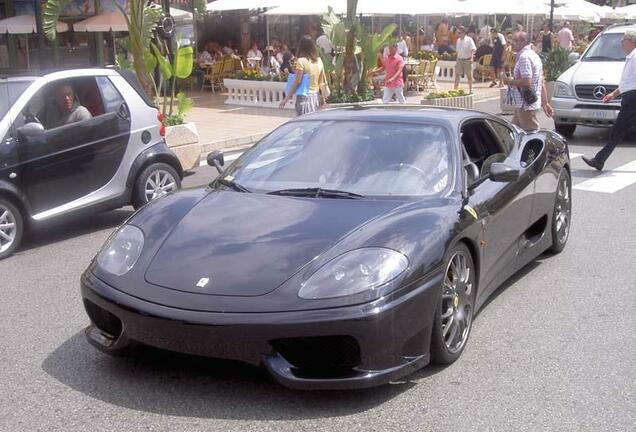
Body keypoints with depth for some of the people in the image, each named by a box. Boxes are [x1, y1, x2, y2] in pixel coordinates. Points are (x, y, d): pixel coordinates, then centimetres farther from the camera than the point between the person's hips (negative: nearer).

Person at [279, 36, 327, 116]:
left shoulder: (301, 61, -10)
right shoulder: (319, 61, 7)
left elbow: (297, 81, -14)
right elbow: (322, 81, 11)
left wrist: (287, 98, -10)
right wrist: (322, 98, 22)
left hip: (304, 96, -6)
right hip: (316, 96, 6)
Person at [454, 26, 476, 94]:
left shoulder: (469, 39, -7)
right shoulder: (458, 40, 11)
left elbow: (473, 50, -13)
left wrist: (471, 58, -26)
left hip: (467, 60, -5)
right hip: (459, 60, 5)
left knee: (469, 75, 3)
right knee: (457, 74, -2)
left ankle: (470, 89, 13)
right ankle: (455, 89, 1)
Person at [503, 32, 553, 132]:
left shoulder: (524, 57, -16)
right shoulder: (534, 55, 17)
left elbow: (526, 82, -26)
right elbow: (542, 83, 18)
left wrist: (510, 81, -10)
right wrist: (545, 103, 20)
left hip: (526, 106, -11)